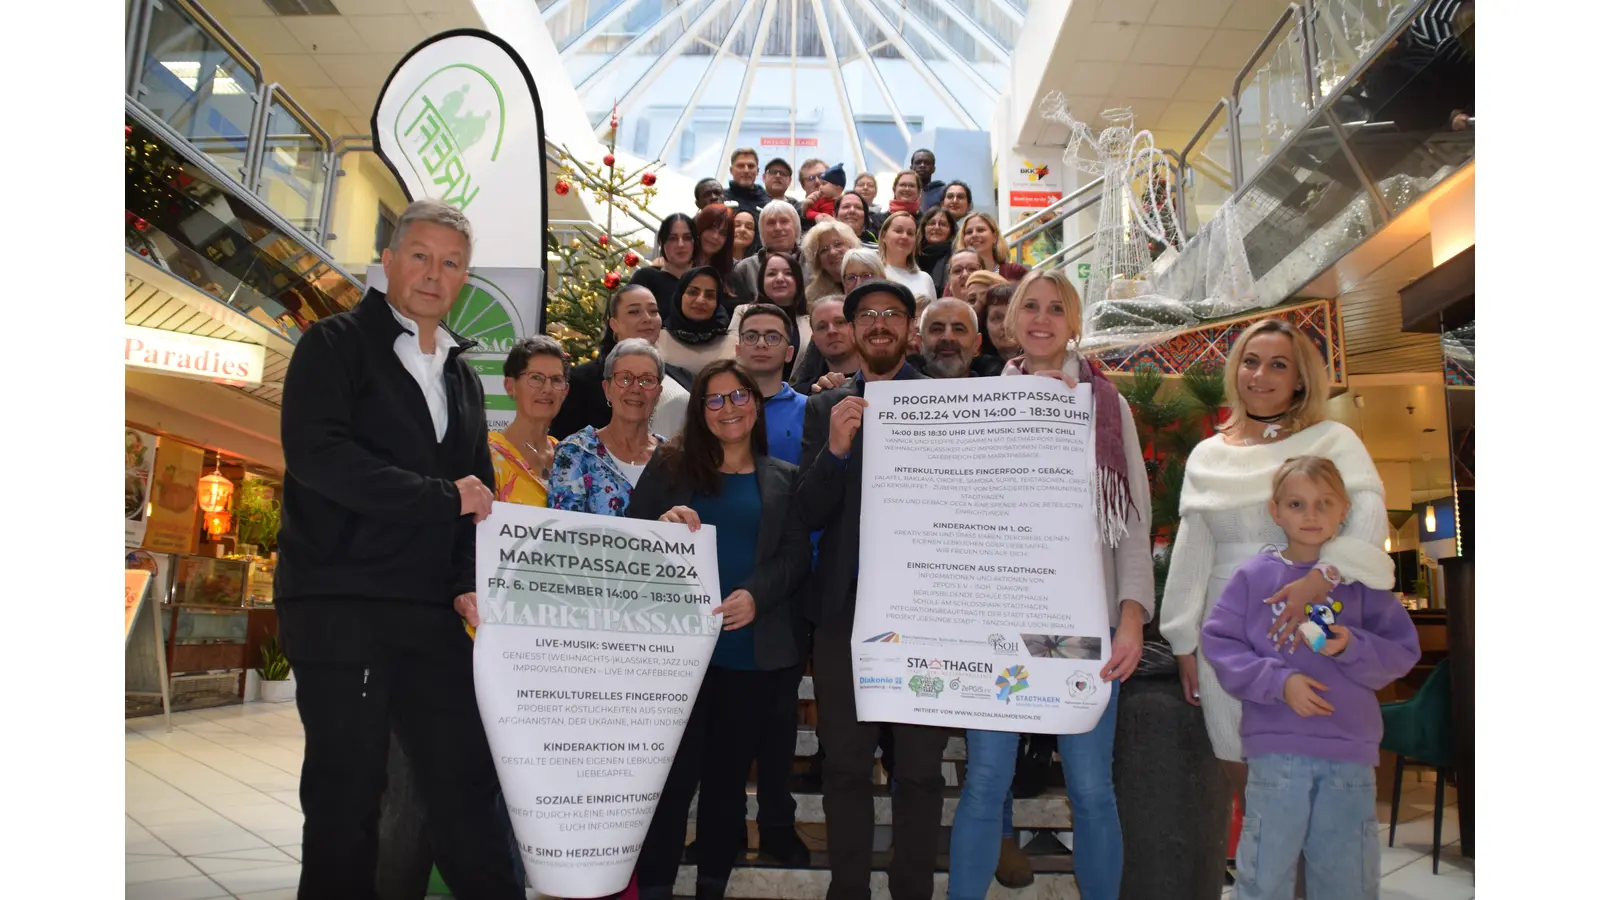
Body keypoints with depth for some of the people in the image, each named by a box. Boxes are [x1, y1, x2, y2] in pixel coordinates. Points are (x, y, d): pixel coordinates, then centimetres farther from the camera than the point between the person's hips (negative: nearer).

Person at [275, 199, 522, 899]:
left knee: (467, 778, 5)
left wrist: (473, 584, -1)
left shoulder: (462, 375, 19)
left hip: (433, 608, 5)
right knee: (347, 787, 3)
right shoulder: (336, 344, 0)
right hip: (339, 599, -5)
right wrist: (442, 497, -14)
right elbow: (315, 454, -16)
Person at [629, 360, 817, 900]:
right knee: (674, 768, -1)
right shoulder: (670, 466, 7)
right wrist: (662, 524, -18)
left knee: (730, 771, 11)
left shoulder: (784, 479, 9)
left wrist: (756, 595, -16)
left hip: (755, 648, 2)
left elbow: (797, 556, 0)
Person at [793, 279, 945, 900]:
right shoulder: (825, 409, 9)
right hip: (845, 609, 2)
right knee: (845, 766, 10)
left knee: (920, 769, 8)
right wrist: (835, 449, -15)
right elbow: (806, 514, 0)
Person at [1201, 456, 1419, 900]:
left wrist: (1353, 647, -15)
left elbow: (1403, 651, 4)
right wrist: (1279, 681, -15)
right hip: (1277, 750, -2)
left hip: (1351, 751, 2)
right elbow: (1219, 643, -3)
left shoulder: (1362, 578, 5)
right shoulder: (1255, 576, 0)